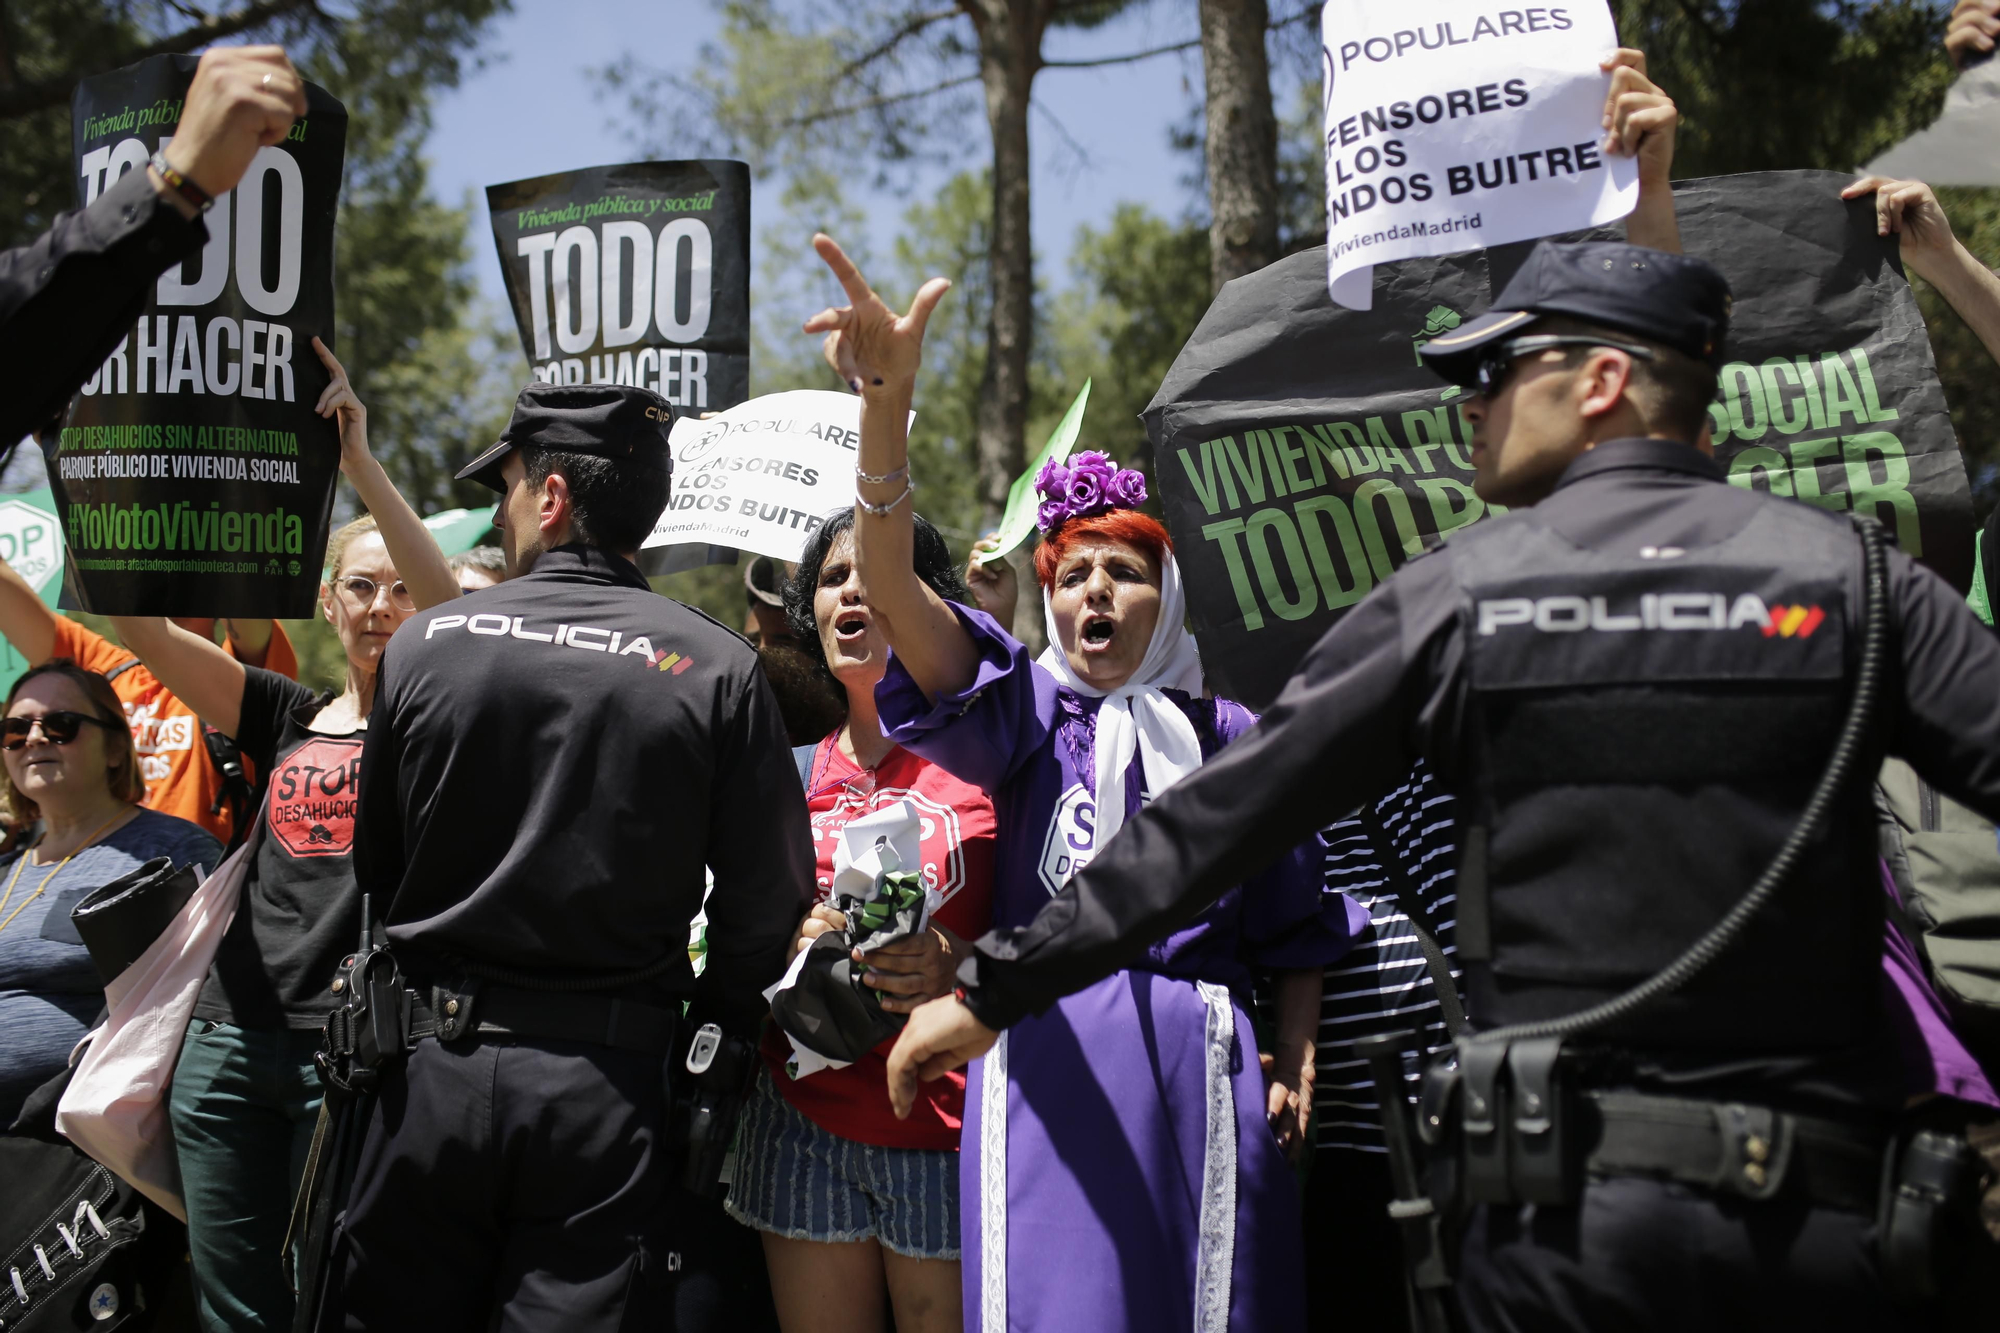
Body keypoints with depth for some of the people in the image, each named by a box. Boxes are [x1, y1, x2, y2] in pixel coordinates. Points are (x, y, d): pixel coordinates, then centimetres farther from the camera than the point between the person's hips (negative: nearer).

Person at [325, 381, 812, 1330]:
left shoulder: (421, 648, -2)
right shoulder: (717, 670, -6)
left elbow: (376, 873, 9)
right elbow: (768, 900, -5)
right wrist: (711, 1021, 12)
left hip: (434, 1071, 1)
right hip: (608, 1087, 0)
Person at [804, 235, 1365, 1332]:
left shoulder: (1228, 737, 12)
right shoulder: (1030, 713, 6)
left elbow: (1295, 930, 15)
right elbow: (890, 587, -11)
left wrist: (1296, 1066, -1)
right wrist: (885, 404, -26)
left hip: (1200, 1070, 2)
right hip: (1050, 1065, -1)